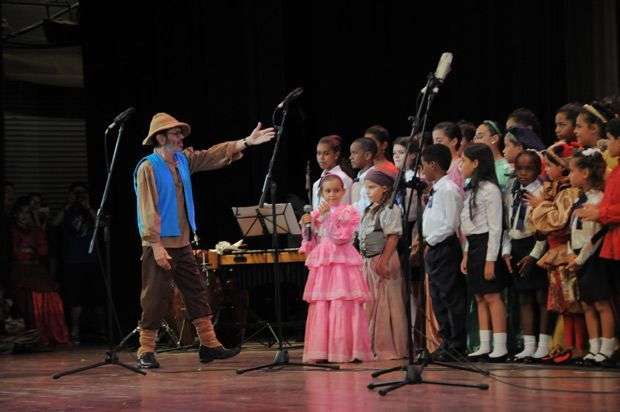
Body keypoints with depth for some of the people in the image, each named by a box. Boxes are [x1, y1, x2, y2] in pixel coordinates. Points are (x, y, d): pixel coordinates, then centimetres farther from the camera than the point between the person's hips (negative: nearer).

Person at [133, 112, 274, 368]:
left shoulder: (183, 160, 11)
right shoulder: (147, 168, -12)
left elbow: (215, 155, 11)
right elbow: (148, 210, -17)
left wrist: (246, 142, 1)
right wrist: (156, 245, -21)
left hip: (182, 243, 8)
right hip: (160, 245, -8)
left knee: (196, 293, 8)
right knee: (155, 298, -4)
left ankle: (209, 345, 11)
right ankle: (145, 351, 4)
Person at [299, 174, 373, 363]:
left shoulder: (349, 211, 3)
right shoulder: (315, 214, 15)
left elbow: (342, 236, -10)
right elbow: (310, 244, 14)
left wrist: (328, 215, -13)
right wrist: (307, 226, -1)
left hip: (343, 263, -4)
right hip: (321, 265, 4)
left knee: (342, 306, -9)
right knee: (320, 308, 1)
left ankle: (345, 350, -5)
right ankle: (321, 351, 3)